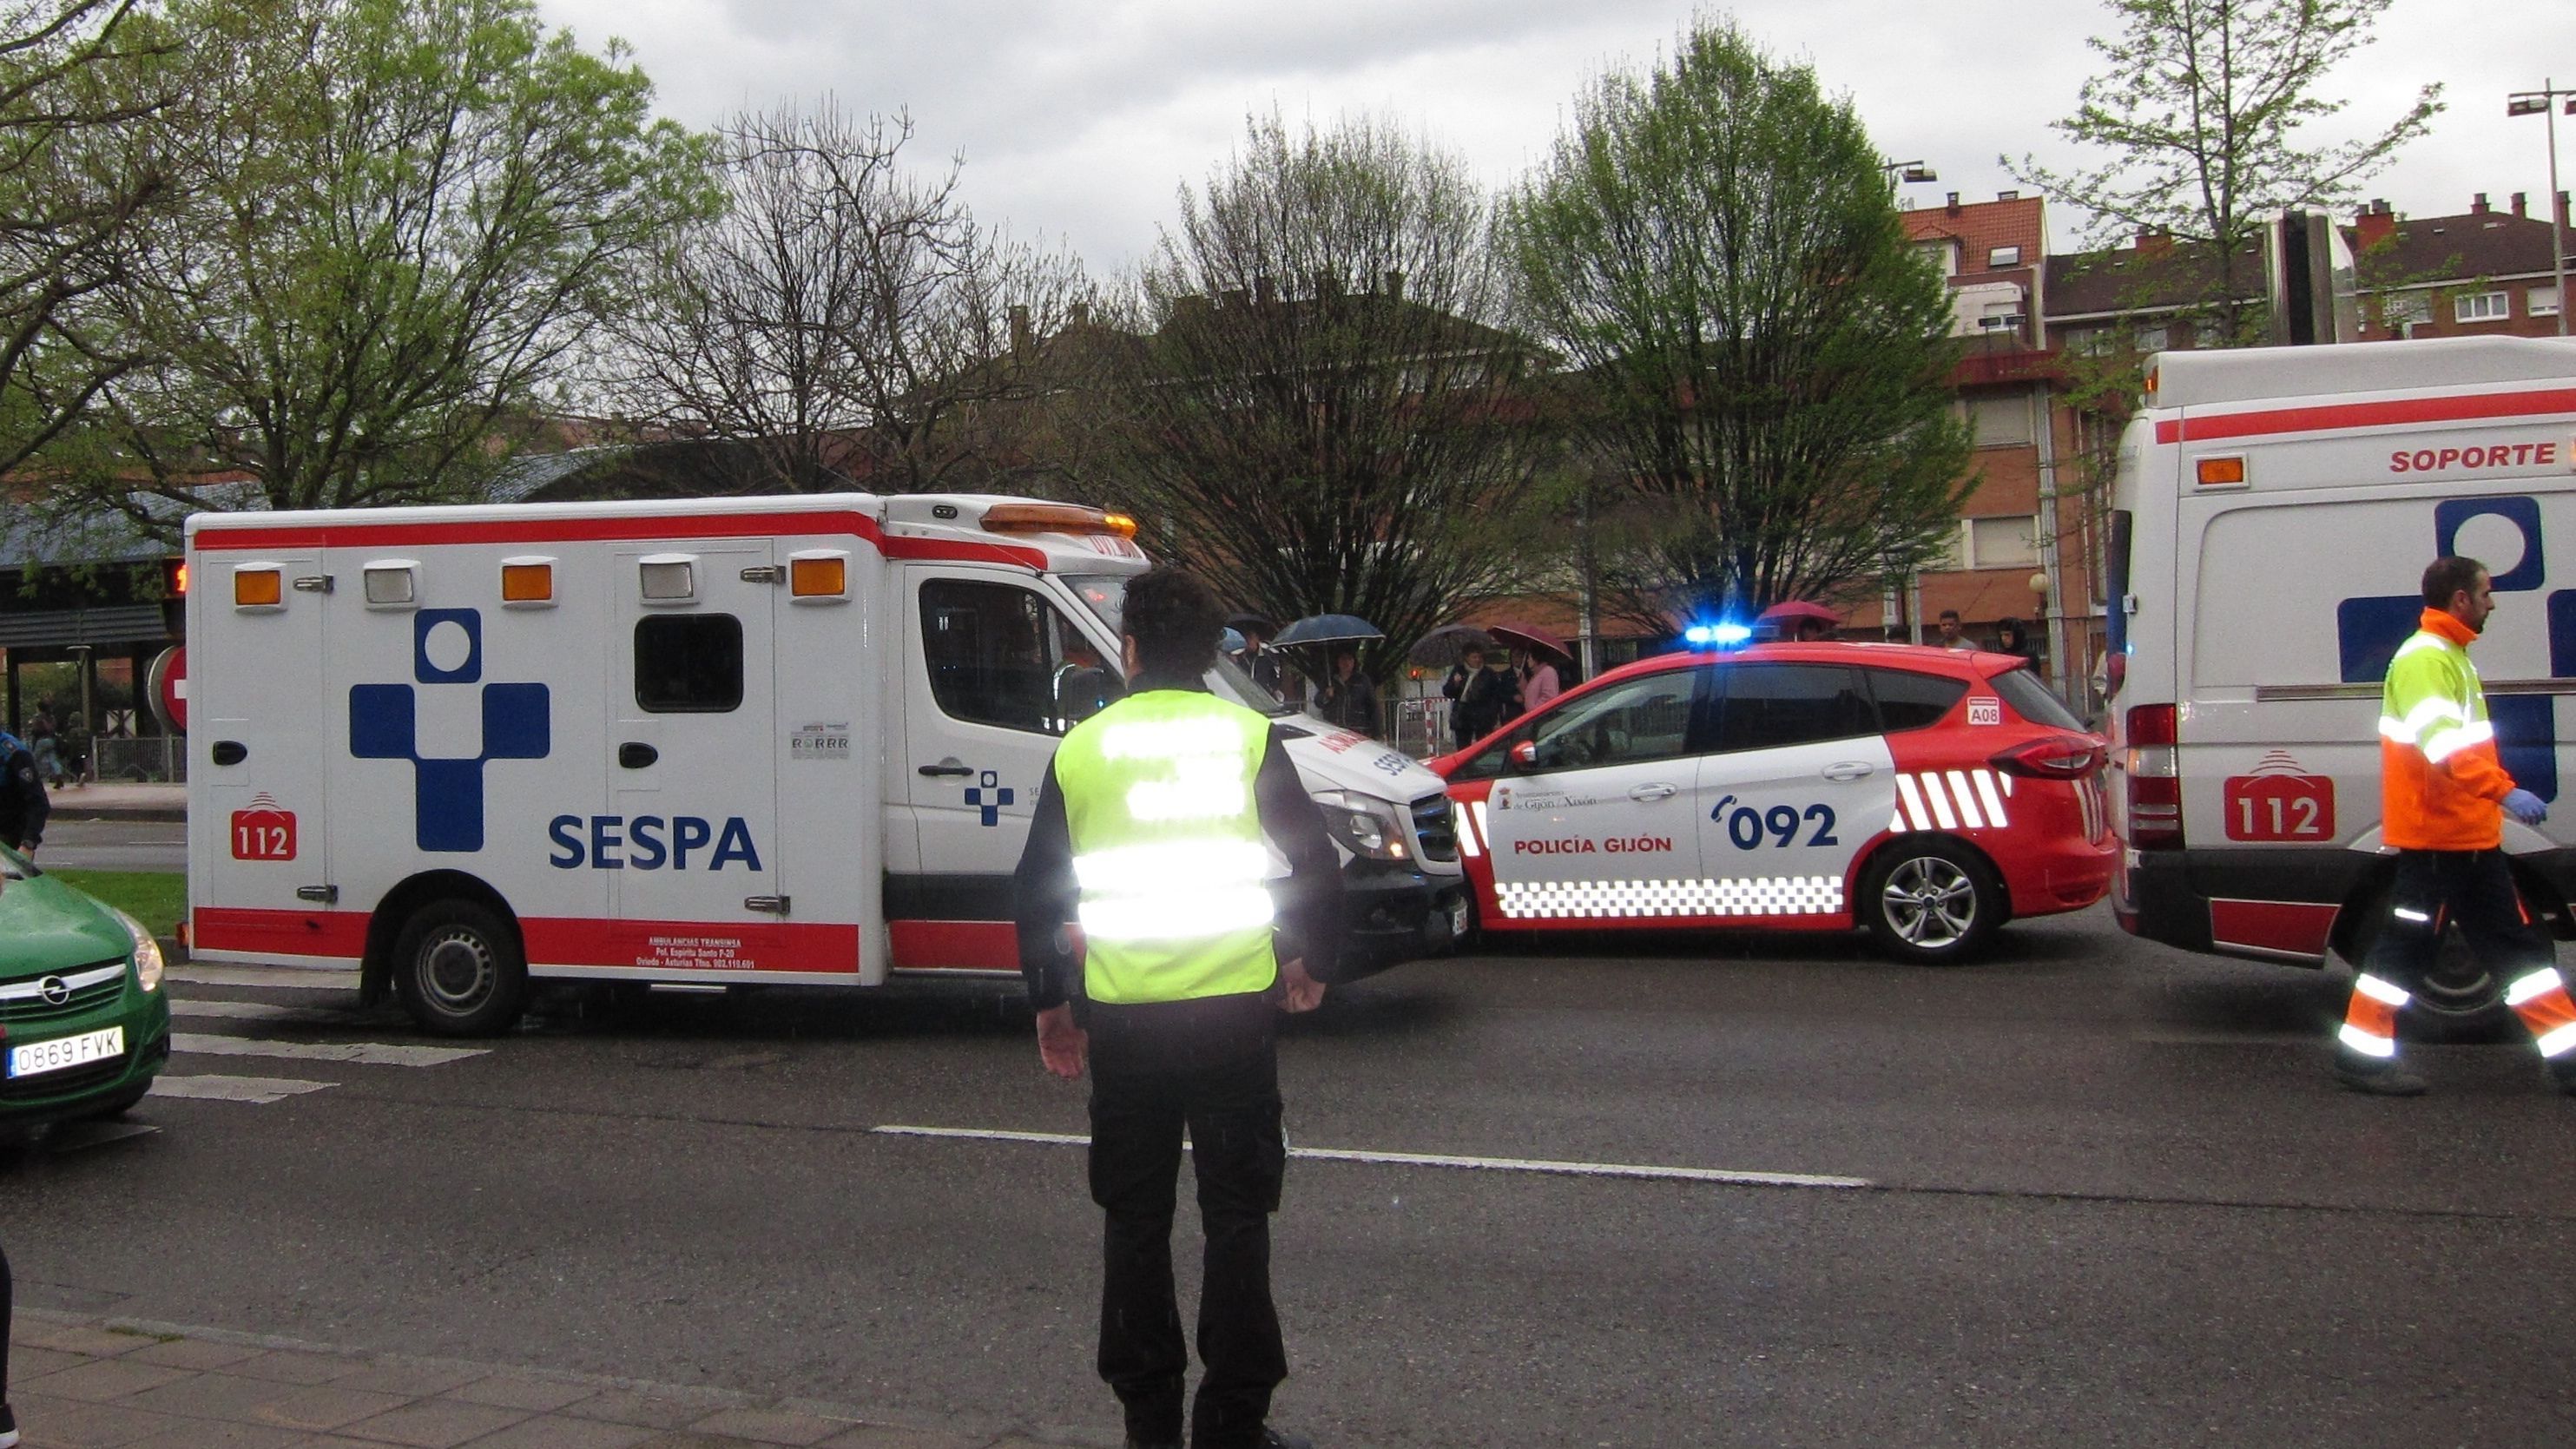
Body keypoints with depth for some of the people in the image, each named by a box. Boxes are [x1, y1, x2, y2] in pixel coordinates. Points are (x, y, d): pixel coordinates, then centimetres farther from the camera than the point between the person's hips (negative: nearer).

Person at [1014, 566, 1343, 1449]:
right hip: (1234, 1008, -1)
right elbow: (1318, 864, -1)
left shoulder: (1081, 750, 4)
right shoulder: (1249, 738, -1)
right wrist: (1312, 962, 15)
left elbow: (1036, 891, 7)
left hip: (1122, 1014, 1)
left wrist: (1048, 1002, 18)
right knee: (1235, 1214, 6)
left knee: (1135, 1218, 12)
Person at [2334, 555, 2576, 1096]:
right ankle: (2361, 1056, 4)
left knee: (2516, 943, 11)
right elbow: (2443, 742, -30)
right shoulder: (2424, 657, -15)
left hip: (2468, 835, 10)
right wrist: (2504, 792, -39)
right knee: (2409, 943, -4)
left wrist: (2500, 795, 29)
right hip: (2435, 834, -10)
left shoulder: (2450, 656, 19)